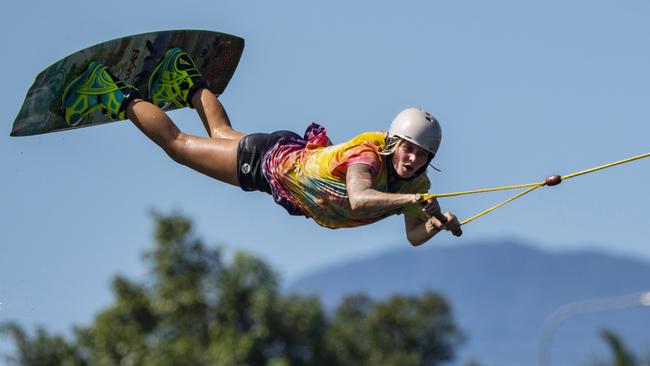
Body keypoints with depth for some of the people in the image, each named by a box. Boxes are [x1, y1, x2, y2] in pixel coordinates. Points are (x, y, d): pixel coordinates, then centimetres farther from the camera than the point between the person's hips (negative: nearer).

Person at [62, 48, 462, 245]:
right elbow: (359, 200, -59)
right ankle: (120, 97, 28)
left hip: (305, 159, 6)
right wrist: (415, 200, -66)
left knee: (222, 135, 34)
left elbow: (414, 237, -22)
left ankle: (191, 86, 56)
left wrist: (436, 224, -42)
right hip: (274, 160, -6)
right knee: (177, 144, 11)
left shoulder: (415, 184, -21)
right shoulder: (368, 154, -40)